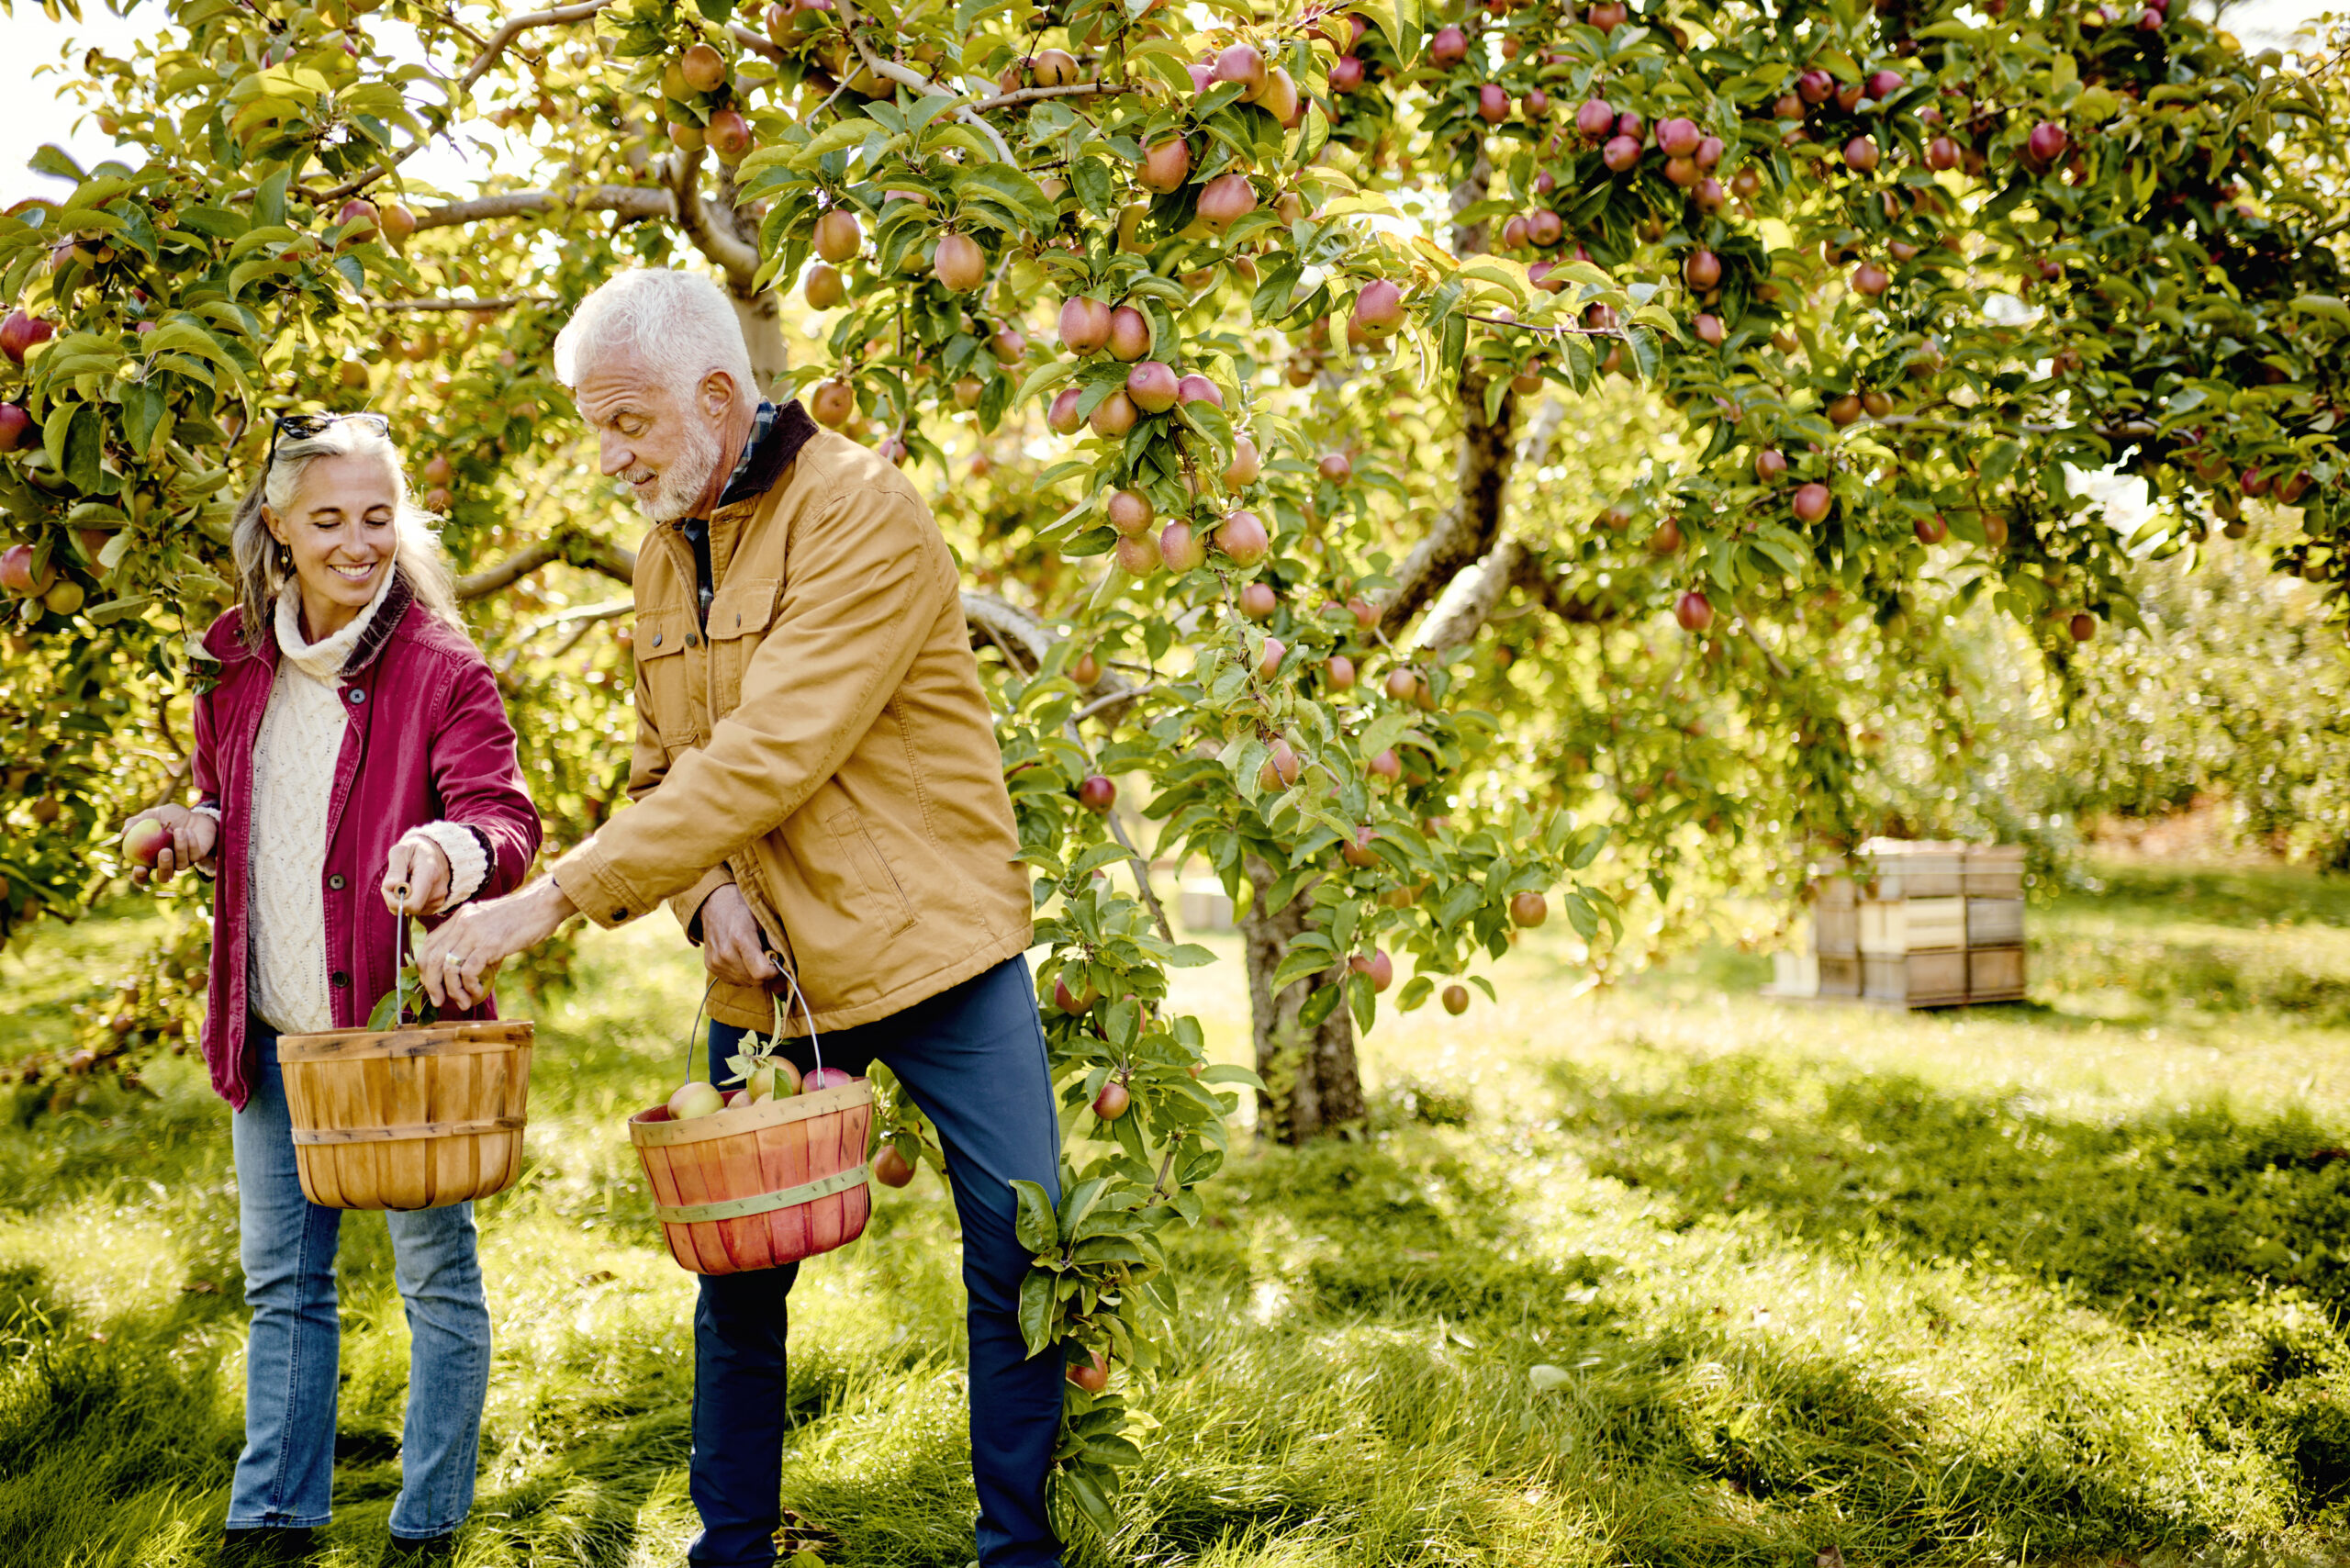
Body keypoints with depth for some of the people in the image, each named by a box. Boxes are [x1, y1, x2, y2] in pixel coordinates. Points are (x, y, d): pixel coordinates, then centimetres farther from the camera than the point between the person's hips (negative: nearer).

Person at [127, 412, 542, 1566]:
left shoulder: (441, 669, -11)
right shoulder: (239, 660, 6)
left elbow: (505, 819, -22)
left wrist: (456, 850, -45)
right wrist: (199, 828, -2)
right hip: (275, 1029, 6)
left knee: (436, 1272, 5)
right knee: (281, 1283, 16)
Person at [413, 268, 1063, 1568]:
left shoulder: (858, 512, -15)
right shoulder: (662, 556, 9)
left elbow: (775, 758, -25)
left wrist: (556, 897, -27)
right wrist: (710, 895, -8)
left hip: (931, 946, -5)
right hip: (765, 975, 6)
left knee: (1019, 1262, -1)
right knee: (737, 1276, 8)